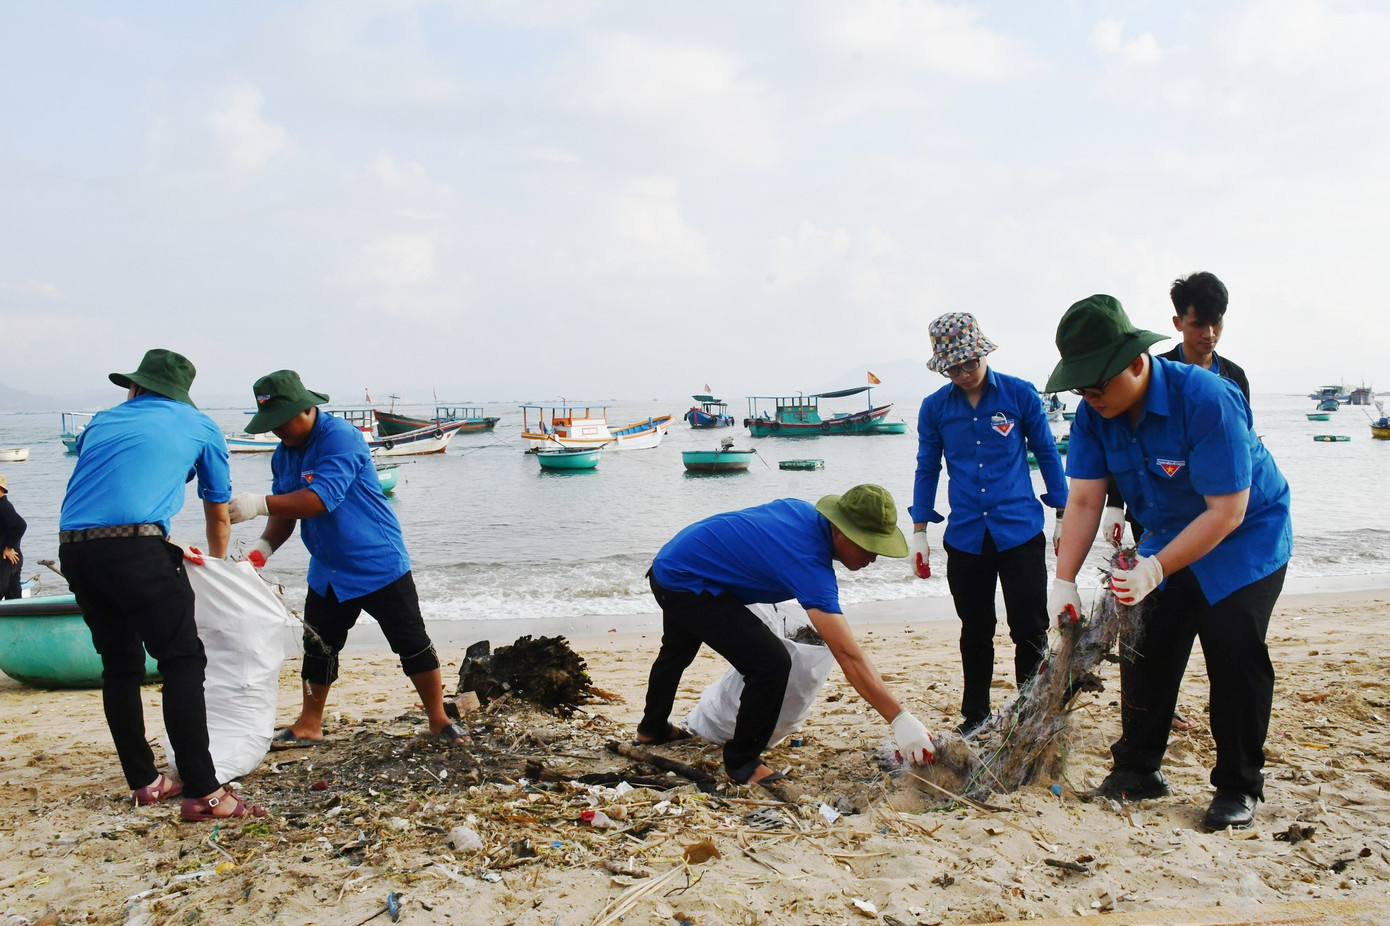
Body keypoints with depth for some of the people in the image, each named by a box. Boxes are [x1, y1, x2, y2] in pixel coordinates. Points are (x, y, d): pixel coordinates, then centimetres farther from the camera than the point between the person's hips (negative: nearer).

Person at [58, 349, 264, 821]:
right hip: (135, 546, -5)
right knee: (182, 660, -3)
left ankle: (144, 781, 24)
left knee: (120, 665, 16)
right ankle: (202, 793, -10)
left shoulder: (99, 423, 28)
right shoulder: (198, 425, 18)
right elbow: (218, 512, 27)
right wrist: (216, 562, 44)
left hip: (73, 547, 5)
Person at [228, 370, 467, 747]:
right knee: (317, 647, 15)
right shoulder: (284, 454, 5)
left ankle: (439, 720, 12)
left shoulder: (341, 438, -22)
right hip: (328, 571, 8)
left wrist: (259, 504, -36)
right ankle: (309, 726, 30)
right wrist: (263, 547, -11)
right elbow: (285, 512, 7)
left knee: (412, 643, -1)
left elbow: (319, 499, -32)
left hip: (378, 564, -8)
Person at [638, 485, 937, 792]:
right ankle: (742, 763, 2)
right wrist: (900, 718, -34)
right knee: (772, 664, -17)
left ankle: (652, 728, 59)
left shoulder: (803, 510, -4)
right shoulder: (809, 562, -30)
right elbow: (847, 654, -34)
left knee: (677, 652, 34)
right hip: (686, 584, -10)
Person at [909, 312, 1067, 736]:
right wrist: (919, 530, 9)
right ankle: (975, 718, 26)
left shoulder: (1020, 394, -3)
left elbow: (1047, 454, 6)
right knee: (975, 634, 13)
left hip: (1020, 533, -2)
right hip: (965, 538, 2)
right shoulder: (934, 408, 2)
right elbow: (927, 470, 11)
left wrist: (1064, 515, 6)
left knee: (1030, 631, 0)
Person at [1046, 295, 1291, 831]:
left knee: (1234, 660, -8)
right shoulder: (1094, 413, -14)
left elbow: (1227, 511, -31)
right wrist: (1064, 581, -21)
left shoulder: (1207, 400, -32)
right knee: (1143, 650, 4)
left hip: (1244, 538, -6)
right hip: (1169, 539, 6)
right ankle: (1138, 770, 19)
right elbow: (1084, 500, -12)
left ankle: (1238, 788, 9)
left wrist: (1154, 571, -36)